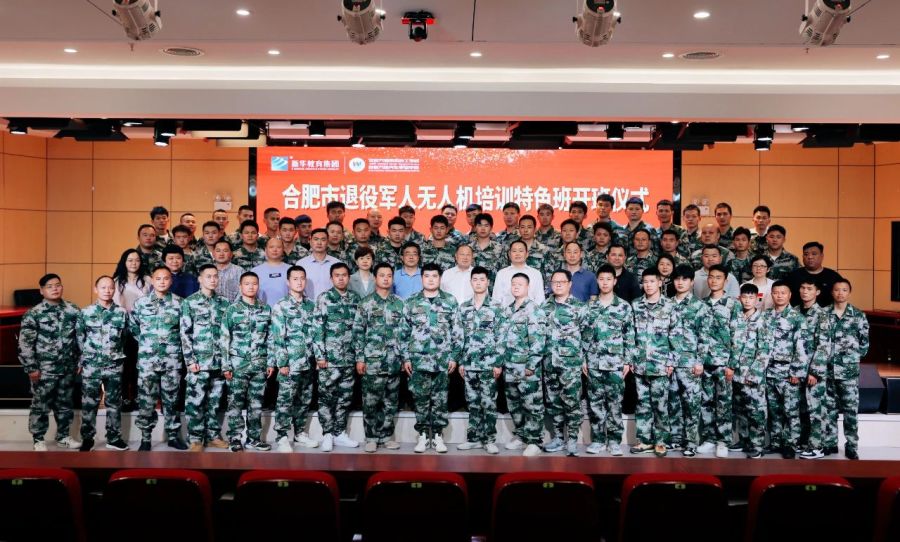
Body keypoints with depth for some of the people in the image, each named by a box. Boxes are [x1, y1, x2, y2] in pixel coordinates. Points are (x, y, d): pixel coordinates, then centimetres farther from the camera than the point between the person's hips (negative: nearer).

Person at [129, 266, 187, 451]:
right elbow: (132, 326, 13)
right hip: (147, 359, 0)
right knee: (146, 400, 2)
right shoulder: (141, 302, 3)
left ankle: (173, 436, 17)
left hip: (172, 358, 0)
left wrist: (173, 342, 3)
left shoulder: (179, 302, 3)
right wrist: (145, 341, 8)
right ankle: (145, 438, 13)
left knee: (171, 399, 8)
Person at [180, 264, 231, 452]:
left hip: (220, 361, 4)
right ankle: (196, 438, 10)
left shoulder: (225, 302, 10)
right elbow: (185, 333, -5)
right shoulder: (189, 302, -1)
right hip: (199, 361, -3)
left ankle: (213, 435, 19)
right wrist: (190, 360, -10)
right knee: (195, 400, 0)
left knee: (214, 400, 10)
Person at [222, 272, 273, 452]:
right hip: (238, 363, -3)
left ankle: (254, 438, 16)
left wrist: (271, 362, 6)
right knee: (236, 402, 3)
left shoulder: (266, 309, 7)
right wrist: (225, 366, -8)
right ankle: (235, 438, 12)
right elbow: (224, 339, -4)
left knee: (256, 402, 8)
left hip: (259, 364, 3)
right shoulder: (232, 309, -2)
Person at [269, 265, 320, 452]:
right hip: (290, 363, -5)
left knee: (305, 400, 13)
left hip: (308, 363, 5)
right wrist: (282, 362, -14)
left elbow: (317, 333, 12)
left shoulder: (311, 305, 10)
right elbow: (276, 337, -9)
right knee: (285, 401, 0)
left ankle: (300, 433, 26)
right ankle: (281, 437, 9)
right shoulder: (280, 306, -5)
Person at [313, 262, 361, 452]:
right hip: (329, 357, -4)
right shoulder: (324, 298, -4)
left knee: (345, 397, 9)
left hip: (349, 357, 4)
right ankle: (328, 434, 11)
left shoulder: (355, 299, 9)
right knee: (326, 396, 1)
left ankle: (340, 433, 20)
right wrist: (320, 355, -13)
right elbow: (317, 328, -8)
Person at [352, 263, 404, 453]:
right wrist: (359, 358, -7)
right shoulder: (366, 303, -1)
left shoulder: (399, 303, 8)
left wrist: (406, 357, 5)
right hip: (372, 361, -3)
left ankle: (386, 436, 19)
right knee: (371, 402, 1)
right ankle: (371, 437, 12)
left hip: (394, 361, 3)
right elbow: (358, 332, -2)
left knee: (391, 402, 8)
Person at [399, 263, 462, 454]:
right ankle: (423, 435, 15)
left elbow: (457, 332, 4)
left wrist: (454, 357, -1)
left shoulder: (450, 301, 4)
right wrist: (406, 358, 1)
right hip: (419, 359, 0)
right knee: (420, 398, 4)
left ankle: (437, 435, 16)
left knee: (440, 399, 6)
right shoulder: (411, 302, 5)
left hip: (443, 360, 0)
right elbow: (404, 332, 6)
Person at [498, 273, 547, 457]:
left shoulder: (534, 310, -10)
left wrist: (531, 365, -19)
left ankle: (534, 441, 8)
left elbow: (538, 340, -16)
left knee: (532, 406, 0)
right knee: (514, 404, 15)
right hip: (510, 367, 7)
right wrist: (500, 362, 13)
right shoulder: (508, 310, 13)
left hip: (527, 368, -7)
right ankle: (520, 436, 29)